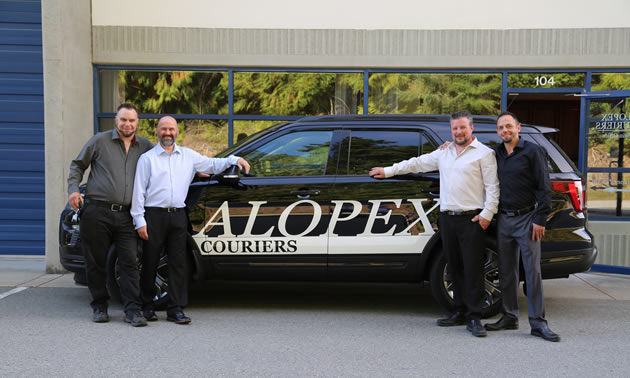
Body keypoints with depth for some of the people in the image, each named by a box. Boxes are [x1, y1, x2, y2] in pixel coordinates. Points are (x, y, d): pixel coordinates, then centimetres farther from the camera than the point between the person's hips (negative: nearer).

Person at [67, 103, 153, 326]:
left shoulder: (145, 146, 12)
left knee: (130, 262, -5)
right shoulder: (100, 141, 5)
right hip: (97, 212, -1)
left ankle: (132, 310, -2)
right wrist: (73, 189, -3)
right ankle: (99, 307, 19)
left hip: (125, 215, 1)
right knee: (96, 262, 5)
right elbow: (77, 165, 12)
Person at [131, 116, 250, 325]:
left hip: (178, 215, 3)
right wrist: (139, 221, -7)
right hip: (154, 215, -3)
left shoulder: (188, 156, 14)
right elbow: (139, 191, 0)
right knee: (150, 263, 2)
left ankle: (176, 309, 6)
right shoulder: (147, 158, 4)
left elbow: (212, 165, 22)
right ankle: (147, 306, 18)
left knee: (178, 263, 1)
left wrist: (234, 159, 5)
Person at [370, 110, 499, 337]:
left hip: (471, 220, -6)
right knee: (455, 268, 9)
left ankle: (474, 318, -2)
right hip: (448, 218, 6)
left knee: (473, 268, -6)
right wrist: (388, 171, 25)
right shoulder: (444, 153, 19)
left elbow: (492, 187, -4)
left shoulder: (484, 153, 0)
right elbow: (417, 163, 25)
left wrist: (487, 214, -13)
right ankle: (460, 312, 18)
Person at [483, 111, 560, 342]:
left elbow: (544, 188, -6)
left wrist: (540, 219, -13)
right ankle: (510, 317, 19)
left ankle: (538, 323, 0)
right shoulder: (496, 153, 11)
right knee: (506, 272, 10)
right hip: (503, 219, 5)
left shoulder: (533, 151, -4)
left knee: (532, 271, -4)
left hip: (526, 219, -5)